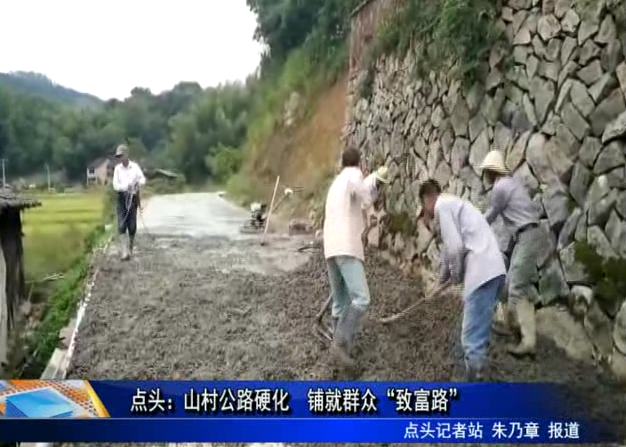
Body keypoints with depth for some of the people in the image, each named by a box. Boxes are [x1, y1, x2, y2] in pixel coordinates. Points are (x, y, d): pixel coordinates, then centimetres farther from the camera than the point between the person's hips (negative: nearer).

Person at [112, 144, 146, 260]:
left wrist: (139, 182, -29)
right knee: (121, 226, -10)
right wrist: (126, 186, -22)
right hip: (121, 198, 1)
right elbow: (115, 185, -3)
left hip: (133, 198, 0)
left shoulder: (135, 166, 1)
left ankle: (130, 249, 22)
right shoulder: (117, 168, 4)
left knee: (132, 226, 4)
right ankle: (124, 252, -13)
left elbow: (143, 179, -5)